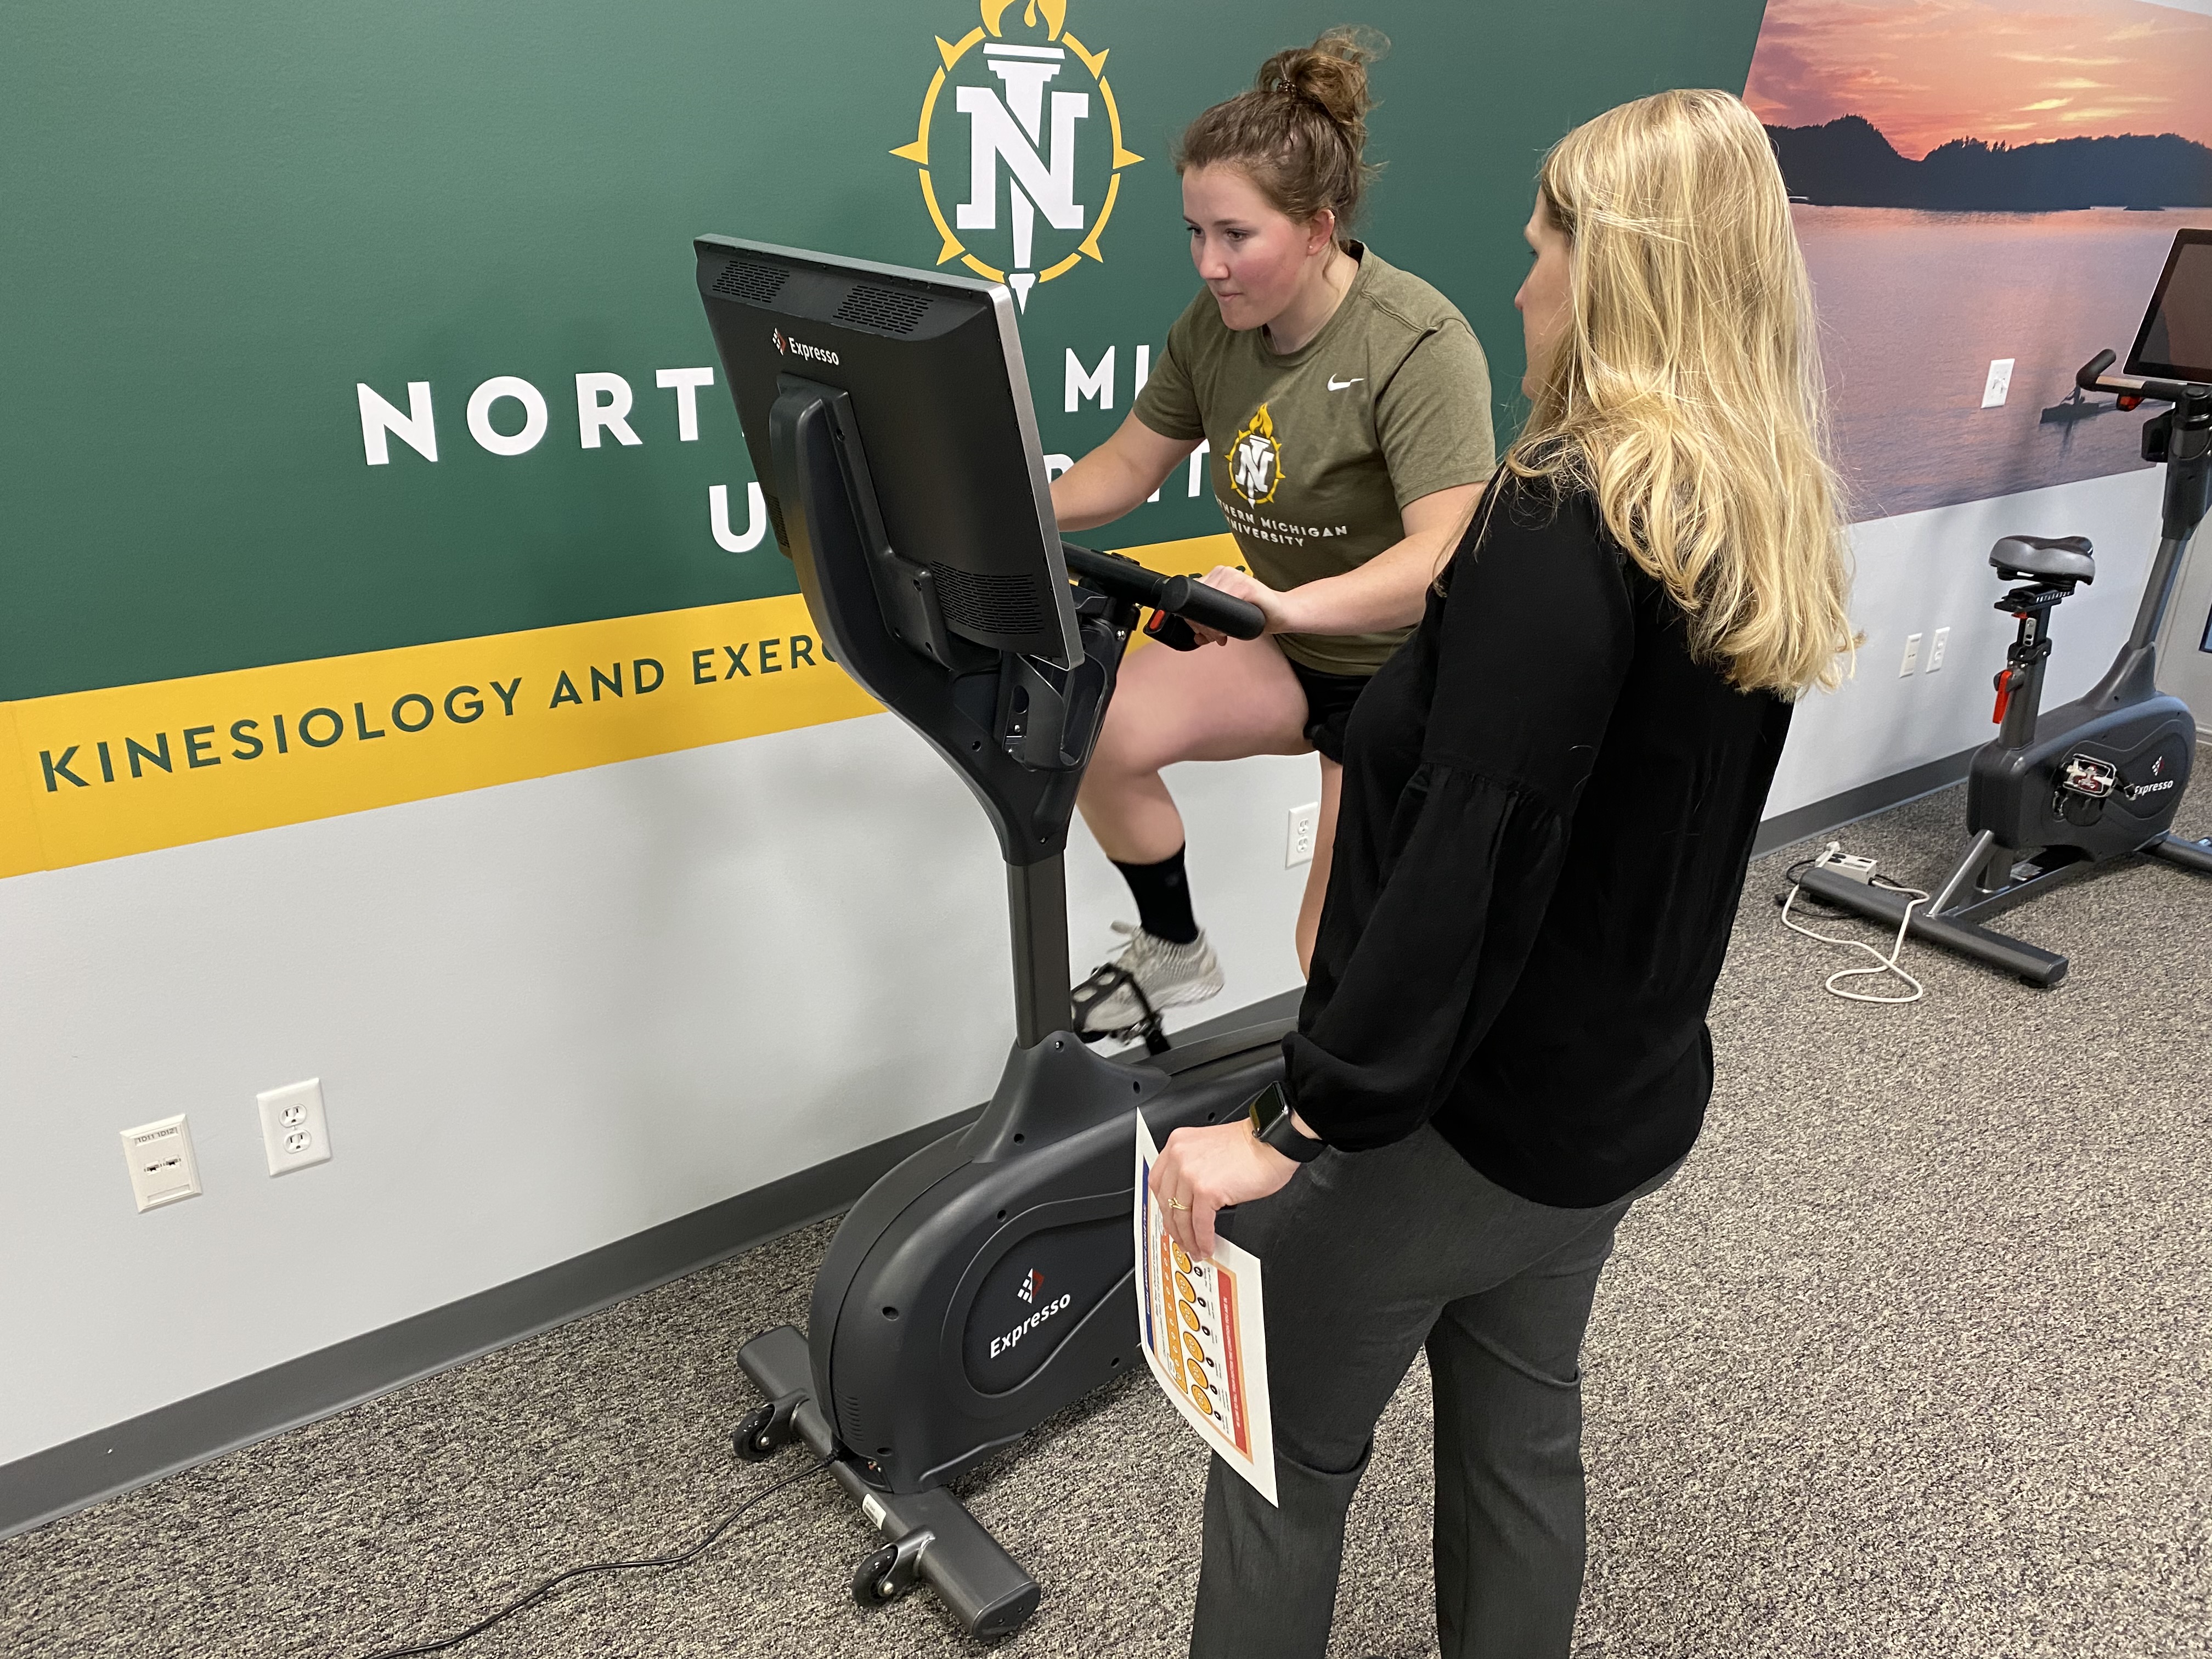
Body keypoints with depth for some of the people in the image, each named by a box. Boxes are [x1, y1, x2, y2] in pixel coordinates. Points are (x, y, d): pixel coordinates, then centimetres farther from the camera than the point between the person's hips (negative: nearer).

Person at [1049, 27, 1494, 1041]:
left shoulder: (1417, 345, -26)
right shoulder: (1215, 325, -5)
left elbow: (1450, 554, -36)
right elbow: (1129, 465, 5)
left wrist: (1294, 605, -52)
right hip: (1285, 647, 6)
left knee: (1335, 952, -12)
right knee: (1095, 736, -11)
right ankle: (1173, 954, 13)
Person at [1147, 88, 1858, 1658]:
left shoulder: (1564, 529, -23)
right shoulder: (1770, 530, 4)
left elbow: (1464, 866, -28)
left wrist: (1300, 1121, -24)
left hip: (1459, 1113, -8)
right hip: (1626, 1104, 8)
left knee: (1285, 1456, 12)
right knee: (1524, 1438, 24)